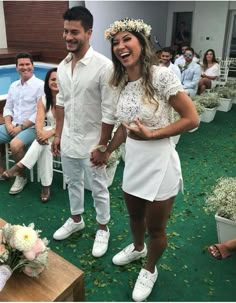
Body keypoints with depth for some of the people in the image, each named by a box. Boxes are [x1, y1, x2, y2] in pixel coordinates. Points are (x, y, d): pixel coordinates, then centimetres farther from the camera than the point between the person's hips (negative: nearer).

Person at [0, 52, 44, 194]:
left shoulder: (40, 85, -9)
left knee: (15, 145, -33)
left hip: (31, 127, -7)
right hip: (13, 126, 7)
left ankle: (22, 176, -7)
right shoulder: (14, 85, 13)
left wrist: (21, 127, -16)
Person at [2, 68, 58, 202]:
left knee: (43, 143, -35)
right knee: (45, 147, -32)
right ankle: (46, 186, -29)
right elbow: (39, 120, -9)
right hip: (49, 132, 3)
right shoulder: (43, 100, 4)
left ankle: (20, 166, -30)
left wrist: (51, 132, -34)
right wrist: (40, 132, -34)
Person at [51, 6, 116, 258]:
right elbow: (61, 103, 10)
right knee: (73, 182, 23)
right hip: (68, 140, 7)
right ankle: (76, 219, 46)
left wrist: (102, 145, -16)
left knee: (98, 189, 12)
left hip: (91, 142, -6)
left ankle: (103, 229, 33)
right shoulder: (62, 66, 2)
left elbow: (109, 111, -18)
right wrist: (58, 135, 10)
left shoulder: (103, 66, -19)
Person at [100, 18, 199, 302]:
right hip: (133, 162, 6)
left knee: (155, 227, 13)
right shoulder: (121, 83, 2)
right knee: (134, 215, 27)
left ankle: (150, 269, 41)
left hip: (159, 164, -6)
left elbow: (192, 119, -16)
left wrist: (151, 134, -22)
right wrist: (108, 150, 18)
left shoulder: (161, 76, -18)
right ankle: (137, 247, 58)